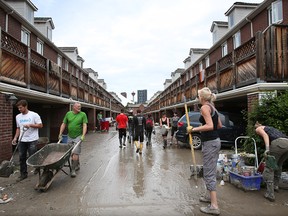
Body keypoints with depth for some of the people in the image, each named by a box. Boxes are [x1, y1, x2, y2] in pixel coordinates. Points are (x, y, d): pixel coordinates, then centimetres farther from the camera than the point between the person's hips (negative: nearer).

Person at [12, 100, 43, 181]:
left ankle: (37, 167, 28)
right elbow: (18, 128, 17)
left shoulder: (34, 115, -7)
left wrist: (30, 125, -20)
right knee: (22, 158, 9)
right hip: (22, 140, 6)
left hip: (32, 140, -5)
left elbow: (40, 125, -9)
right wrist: (15, 138, 8)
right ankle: (23, 174, 21)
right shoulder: (18, 117, 11)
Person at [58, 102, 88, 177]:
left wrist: (83, 135, -19)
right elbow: (63, 124, 10)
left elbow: (84, 125, -8)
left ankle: (73, 170, 0)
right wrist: (60, 134, 6)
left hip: (78, 137, -4)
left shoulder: (83, 114, -3)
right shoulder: (68, 114, 6)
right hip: (70, 137, 4)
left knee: (75, 153, -9)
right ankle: (77, 165, 33)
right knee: (70, 153, 12)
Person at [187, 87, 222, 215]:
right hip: (215, 141, 10)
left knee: (209, 173, -5)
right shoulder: (212, 107, 13)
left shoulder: (205, 107, -14)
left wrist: (194, 129, -19)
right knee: (209, 171, 21)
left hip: (210, 143, -10)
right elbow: (219, 125, 18)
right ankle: (209, 195, 36)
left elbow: (209, 126, -24)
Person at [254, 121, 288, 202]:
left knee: (269, 167, 2)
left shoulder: (258, 129, 18)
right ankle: (275, 185, 43)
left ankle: (270, 194, 0)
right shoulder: (270, 128, 38)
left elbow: (265, 135, -6)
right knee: (278, 165, 28)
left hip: (278, 143, -7)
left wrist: (267, 148, -18)